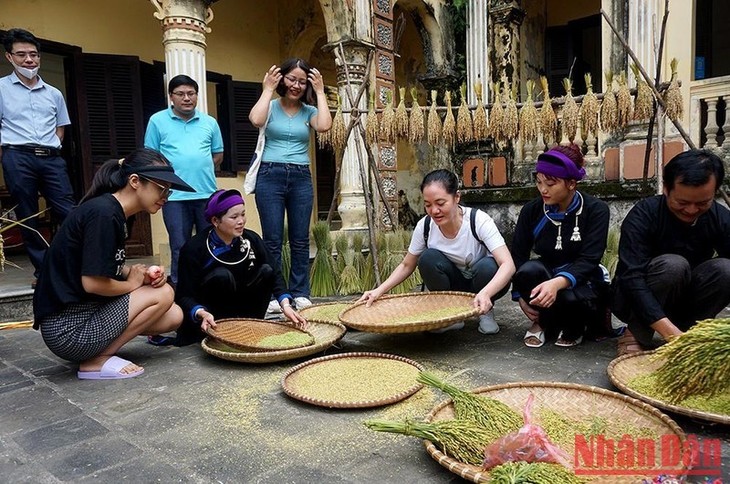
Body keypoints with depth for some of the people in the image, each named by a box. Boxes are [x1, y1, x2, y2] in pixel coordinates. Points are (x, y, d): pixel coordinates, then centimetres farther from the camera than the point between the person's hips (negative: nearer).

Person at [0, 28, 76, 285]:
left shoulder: (54, 94, 16)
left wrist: (50, 148, 9)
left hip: (52, 158, 3)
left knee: (69, 213, -3)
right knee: (28, 217, 3)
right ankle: (44, 271, 10)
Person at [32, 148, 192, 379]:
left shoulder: (115, 212, 8)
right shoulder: (103, 212, -21)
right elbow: (93, 282, -25)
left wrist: (141, 274, -2)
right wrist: (132, 283, -6)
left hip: (84, 312, 9)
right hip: (67, 327, -9)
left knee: (174, 316, 4)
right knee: (163, 293, -10)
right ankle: (97, 361, -3)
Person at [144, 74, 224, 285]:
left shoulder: (209, 122, 10)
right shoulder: (157, 121, 3)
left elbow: (218, 154, 17)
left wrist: (201, 170, 8)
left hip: (206, 193, 2)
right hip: (174, 196, -2)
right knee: (180, 248, 4)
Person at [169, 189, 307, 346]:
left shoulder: (251, 239, -10)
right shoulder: (194, 248, -21)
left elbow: (274, 274, -11)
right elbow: (184, 296, -21)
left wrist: (286, 305, -26)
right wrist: (201, 314, -41)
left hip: (241, 311, 4)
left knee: (266, 271, -17)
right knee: (222, 275, -30)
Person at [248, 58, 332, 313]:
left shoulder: (309, 111, 10)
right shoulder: (271, 107, 5)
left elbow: (324, 126, -12)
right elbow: (256, 120, -17)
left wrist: (320, 92, -4)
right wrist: (267, 89, -7)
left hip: (301, 178, 2)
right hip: (270, 176, -2)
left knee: (300, 240, 5)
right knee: (272, 240, -1)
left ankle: (300, 294, 14)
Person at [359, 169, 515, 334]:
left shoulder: (478, 220, -27)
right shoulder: (424, 226, -18)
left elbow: (508, 264, -36)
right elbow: (406, 265, -5)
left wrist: (485, 293, -55)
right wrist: (379, 290, -21)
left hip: (487, 285, -2)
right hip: (453, 285, 2)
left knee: (487, 267, -35)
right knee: (427, 257, -26)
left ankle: (486, 312, -3)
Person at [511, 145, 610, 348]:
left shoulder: (596, 210, -14)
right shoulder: (531, 210, -6)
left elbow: (588, 260, -24)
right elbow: (518, 255, -4)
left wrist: (558, 283, -43)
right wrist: (520, 295, -15)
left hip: (583, 281, -2)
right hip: (546, 278, 2)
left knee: (571, 298, -38)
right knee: (529, 270, -33)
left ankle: (573, 327, 0)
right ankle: (542, 321, -4)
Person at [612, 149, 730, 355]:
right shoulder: (643, 215, -23)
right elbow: (632, 278, -32)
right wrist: (672, 333, -41)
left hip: (684, 299, 4)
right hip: (637, 300, -3)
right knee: (672, 265, -32)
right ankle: (637, 336, -15)